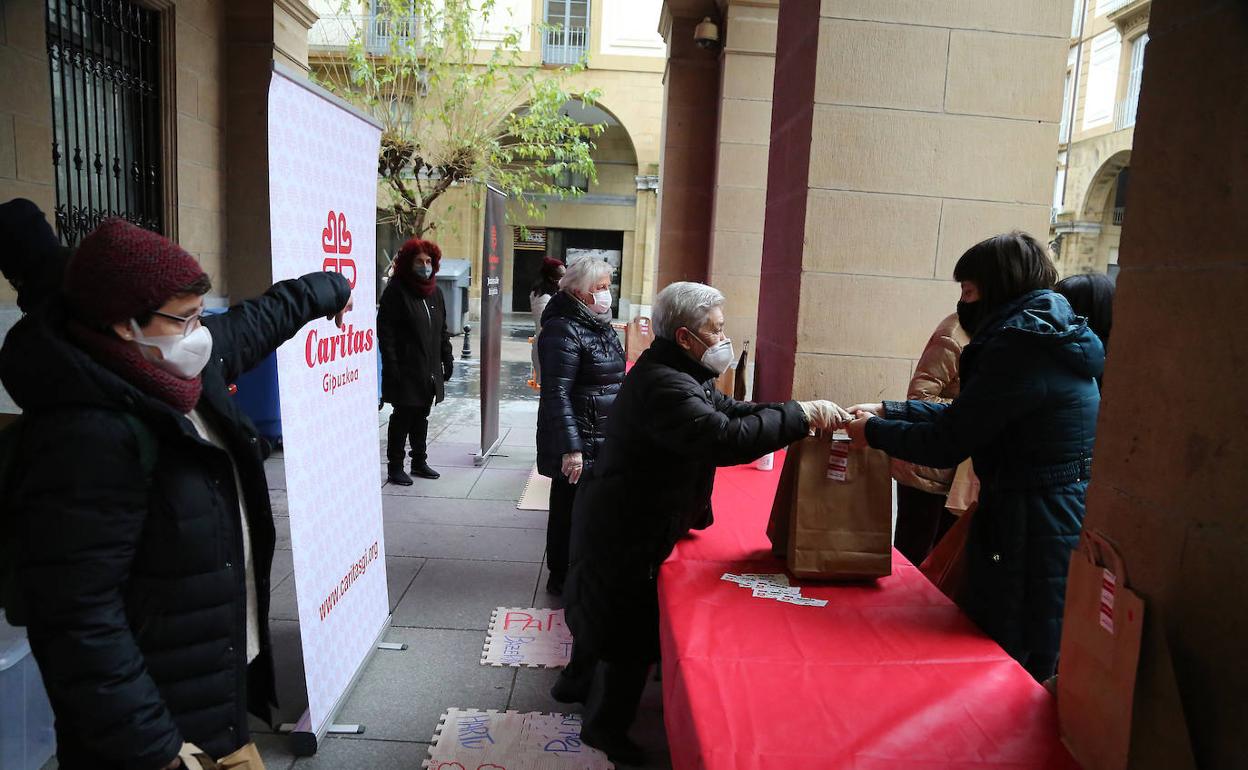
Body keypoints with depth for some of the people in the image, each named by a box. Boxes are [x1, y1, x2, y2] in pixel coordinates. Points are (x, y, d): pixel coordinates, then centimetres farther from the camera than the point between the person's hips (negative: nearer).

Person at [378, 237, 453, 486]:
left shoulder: (434, 292, 12)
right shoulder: (396, 291, -8)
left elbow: (442, 330, 18)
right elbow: (385, 332, -13)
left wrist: (447, 359, 13)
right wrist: (391, 366, -18)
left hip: (430, 371, 6)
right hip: (405, 371, -6)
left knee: (421, 416, 15)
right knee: (402, 417, 1)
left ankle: (419, 462, 26)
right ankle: (395, 467, 12)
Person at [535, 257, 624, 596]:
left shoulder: (601, 326, 12)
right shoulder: (563, 330, -17)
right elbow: (556, 394, -22)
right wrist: (570, 448, -25)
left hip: (603, 438, 9)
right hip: (578, 443, -9)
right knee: (570, 507, 5)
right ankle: (561, 578, 22)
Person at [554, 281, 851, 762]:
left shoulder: (675, 373, 5)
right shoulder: (663, 386, -30)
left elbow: (727, 410, 3)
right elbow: (727, 439, -39)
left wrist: (803, 416, -10)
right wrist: (801, 416, -29)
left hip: (626, 523, 11)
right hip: (626, 533, -11)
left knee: (605, 612, 28)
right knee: (631, 631, 7)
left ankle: (577, 683, 49)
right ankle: (606, 727, 29)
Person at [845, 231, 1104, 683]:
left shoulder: (1019, 346, -21)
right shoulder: (1046, 337, 11)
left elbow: (947, 443, -19)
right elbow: (965, 417, 12)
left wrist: (873, 433, -4)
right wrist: (888, 411, 11)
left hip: (1032, 531, -10)